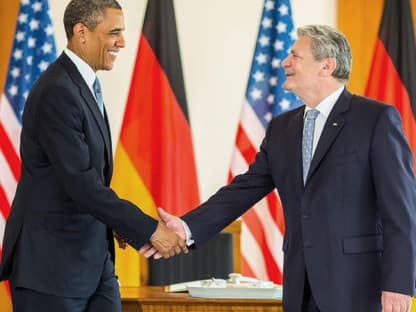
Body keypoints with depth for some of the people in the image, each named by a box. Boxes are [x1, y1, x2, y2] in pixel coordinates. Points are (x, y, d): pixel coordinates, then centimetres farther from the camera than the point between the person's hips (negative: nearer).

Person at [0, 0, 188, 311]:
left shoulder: (84, 85, 13)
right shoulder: (57, 91, -18)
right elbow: (80, 181, -24)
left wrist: (116, 224, 5)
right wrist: (149, 230, -22)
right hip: (50, 261, -9)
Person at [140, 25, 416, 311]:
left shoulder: (377, 118, -5)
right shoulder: (282, 128, 14)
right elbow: (246, 188, 9)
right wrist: (188, 227, -6)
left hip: (359, 284, -6)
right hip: (301, 287, 6)